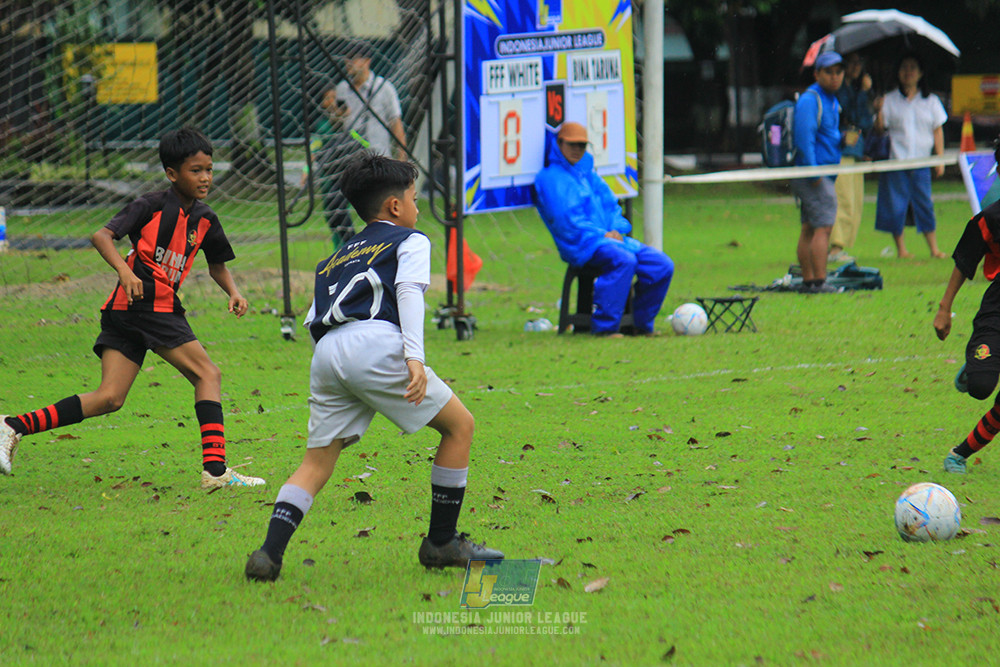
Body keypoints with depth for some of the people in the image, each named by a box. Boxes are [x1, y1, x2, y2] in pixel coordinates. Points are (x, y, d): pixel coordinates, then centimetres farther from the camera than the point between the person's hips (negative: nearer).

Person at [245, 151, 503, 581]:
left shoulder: (334, 259, 35)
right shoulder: (410, 240, 18)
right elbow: (408, 291, -1)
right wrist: (414, 357, -13)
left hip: (326, 352, 6)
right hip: (374, 342, -6)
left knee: (316, 464, 9)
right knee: (459, 425, 10)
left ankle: (270, 553, -13)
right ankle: (441, 543, 11)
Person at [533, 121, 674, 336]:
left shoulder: (588, 173, 25)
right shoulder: (550, 178, -1)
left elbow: (612, 205, 22)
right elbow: (565, 220, -11)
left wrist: (616, 230, 0)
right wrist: (601, 234, -15)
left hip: (610, 238, 8)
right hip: (581, 245, -8)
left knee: (662, 265, -8)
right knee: (624, 260, -37)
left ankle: (642, 325, 1)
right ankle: (604, 326, -34)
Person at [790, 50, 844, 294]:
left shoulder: (832, 100, 19)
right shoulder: (810, 99, -12)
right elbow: (804, 137, -20)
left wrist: (844, 139, 11)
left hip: (821, 174, 10)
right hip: (813, 174, -10)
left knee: (809, 229, 10)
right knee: (823, 227, -14)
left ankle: (809, 281, 11)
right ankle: (819, 282, -17)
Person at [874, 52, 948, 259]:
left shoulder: (931, 101, 11)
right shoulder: (890, 100, 5)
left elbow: (938, 131, 12)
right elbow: (880, 128, -1)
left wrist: (940, 158, 6)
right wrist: (879, 111, -19)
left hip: (921, 162, 1)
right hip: (896, 160, -1)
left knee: (924, 203, -1)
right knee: (896, 205, -2)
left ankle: (934, 248, 4)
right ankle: (900, 247, 8)